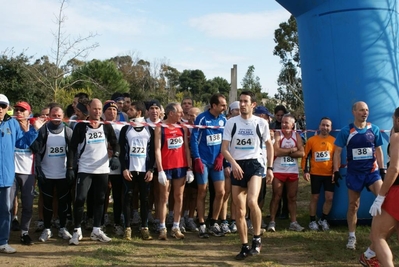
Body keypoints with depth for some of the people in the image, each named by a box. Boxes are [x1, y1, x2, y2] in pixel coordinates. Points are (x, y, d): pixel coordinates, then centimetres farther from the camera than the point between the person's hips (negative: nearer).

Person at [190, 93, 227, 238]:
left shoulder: (223, 119, 4)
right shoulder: (202, 118, -9)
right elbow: (194, 139, -9)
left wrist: (220, 157, -1)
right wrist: (197, 159, -13)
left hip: (217, 161, 4)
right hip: (203, 161, -4)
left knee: (220, 192, 1)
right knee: (202, 193, 3)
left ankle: (214, 224, 16)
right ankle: (202, 225, 12)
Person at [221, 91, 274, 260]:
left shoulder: (261, 123, 2)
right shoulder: (231, 123, 2)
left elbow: (269, 145, 12)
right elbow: (224, 148, -1)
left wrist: (270, 168, 6)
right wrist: (233, 163, -18)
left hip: (255, 164, -2)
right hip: (237, 166, 2)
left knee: (252, 202, -25)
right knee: (239, 210, 4)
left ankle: (257, 239, -4)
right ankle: (244, 247, 17)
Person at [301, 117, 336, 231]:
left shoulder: (334, 141, 0)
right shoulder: (311, 140, -2)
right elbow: (305, 156, 1)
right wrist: (305, 171, -6)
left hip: (329, 174, 1)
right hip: (315, 174, -1)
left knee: (329, 197, -1)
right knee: (314, 198, 6)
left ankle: (323, 220, 19)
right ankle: (312, 221, 18)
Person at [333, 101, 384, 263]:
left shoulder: (374, 129, 1)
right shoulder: (346, 131, -6)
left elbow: (378, 150, 9)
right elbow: (337, 151, -2)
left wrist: (382, 169, 6)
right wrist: (336, 170, -8)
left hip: (372, 171, 1)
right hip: (354, 173, -1)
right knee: (353, 205, 9)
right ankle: (352, 236, 24)